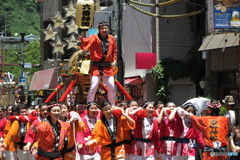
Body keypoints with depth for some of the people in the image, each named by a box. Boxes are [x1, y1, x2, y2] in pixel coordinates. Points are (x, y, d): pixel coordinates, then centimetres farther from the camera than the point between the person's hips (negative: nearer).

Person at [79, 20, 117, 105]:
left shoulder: (111, 38, 6)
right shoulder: (95, 38, -7)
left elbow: (114, 51, 19)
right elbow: (87, 42, -26)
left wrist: (114, 60, 8)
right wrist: (82, 40, -47)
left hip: (108, 67, 4)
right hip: (96, 66, -4)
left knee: (111, 87, 7)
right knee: (93, 86, -10)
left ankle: (112, 107, 22)